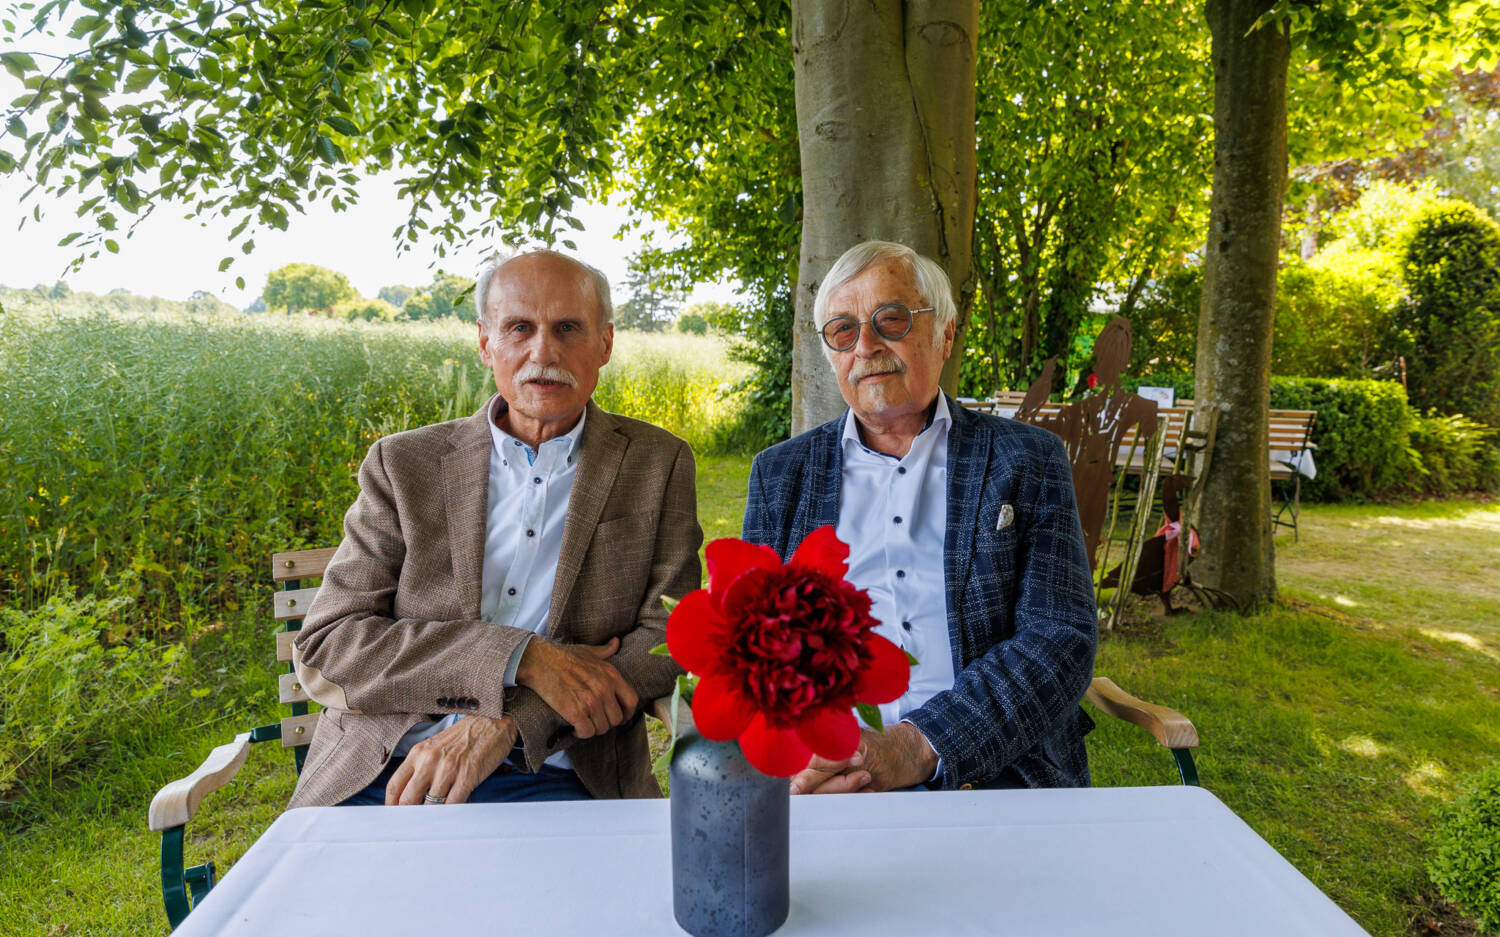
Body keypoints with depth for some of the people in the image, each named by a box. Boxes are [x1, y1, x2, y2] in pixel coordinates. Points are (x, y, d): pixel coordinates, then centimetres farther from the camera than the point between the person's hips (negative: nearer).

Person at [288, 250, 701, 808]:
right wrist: (520, 659, -16)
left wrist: (509, 720, -15)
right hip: (385, 776, 2)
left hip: (552, 781, -1)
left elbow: (673, 637, -1)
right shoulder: (403, 464, 6)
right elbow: (324, 650, -1)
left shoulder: (658, 464, 6)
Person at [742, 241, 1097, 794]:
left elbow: (1060, 639, -2)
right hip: (827, 780, 2)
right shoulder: (779, 473, 13)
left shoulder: (1027, 460, 8)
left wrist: (918, 747, -16)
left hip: (999, 771, -1)